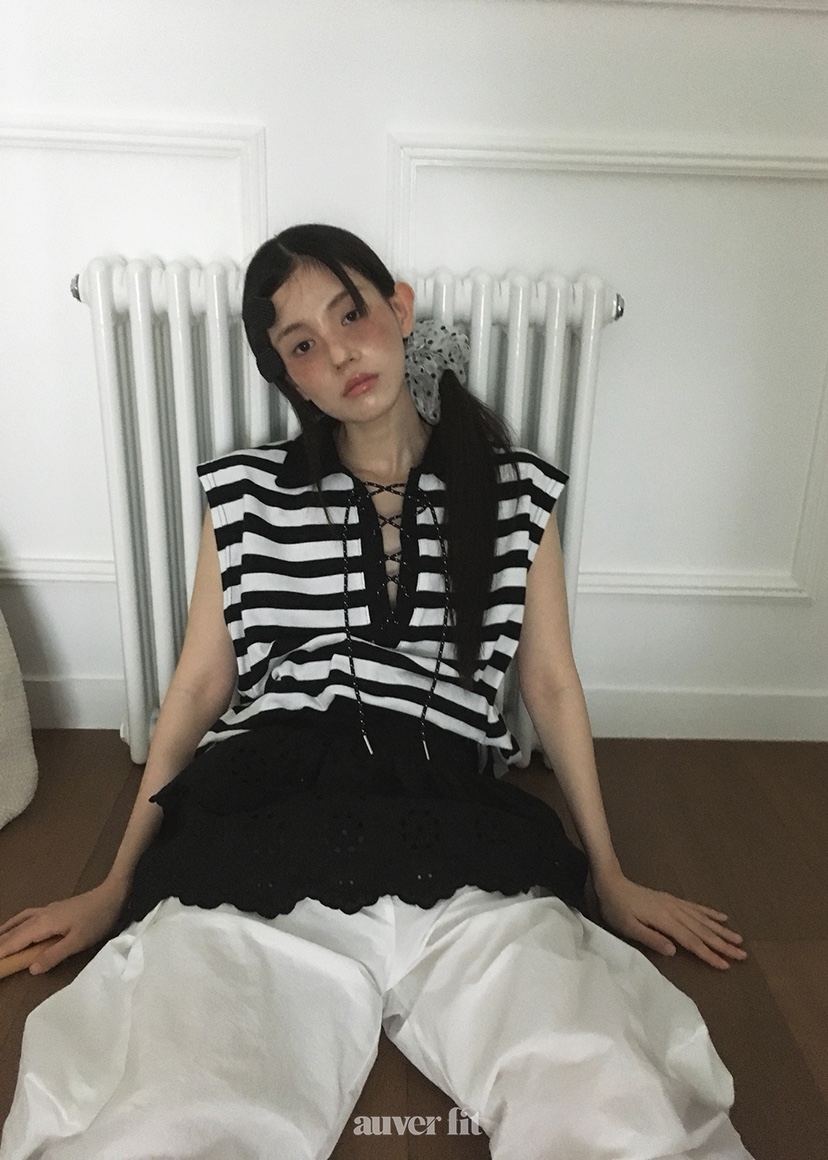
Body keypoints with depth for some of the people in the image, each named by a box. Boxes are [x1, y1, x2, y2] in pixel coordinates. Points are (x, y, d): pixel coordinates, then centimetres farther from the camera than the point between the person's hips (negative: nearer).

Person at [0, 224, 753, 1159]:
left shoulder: (514, 493, 14)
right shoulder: (246, 496, 14)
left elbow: (550, 680, 17)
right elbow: (199, 683, 15)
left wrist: (612, 878, 18)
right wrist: (118, 886, 14)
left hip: (454, 831, 1)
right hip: (262, 825, 1)